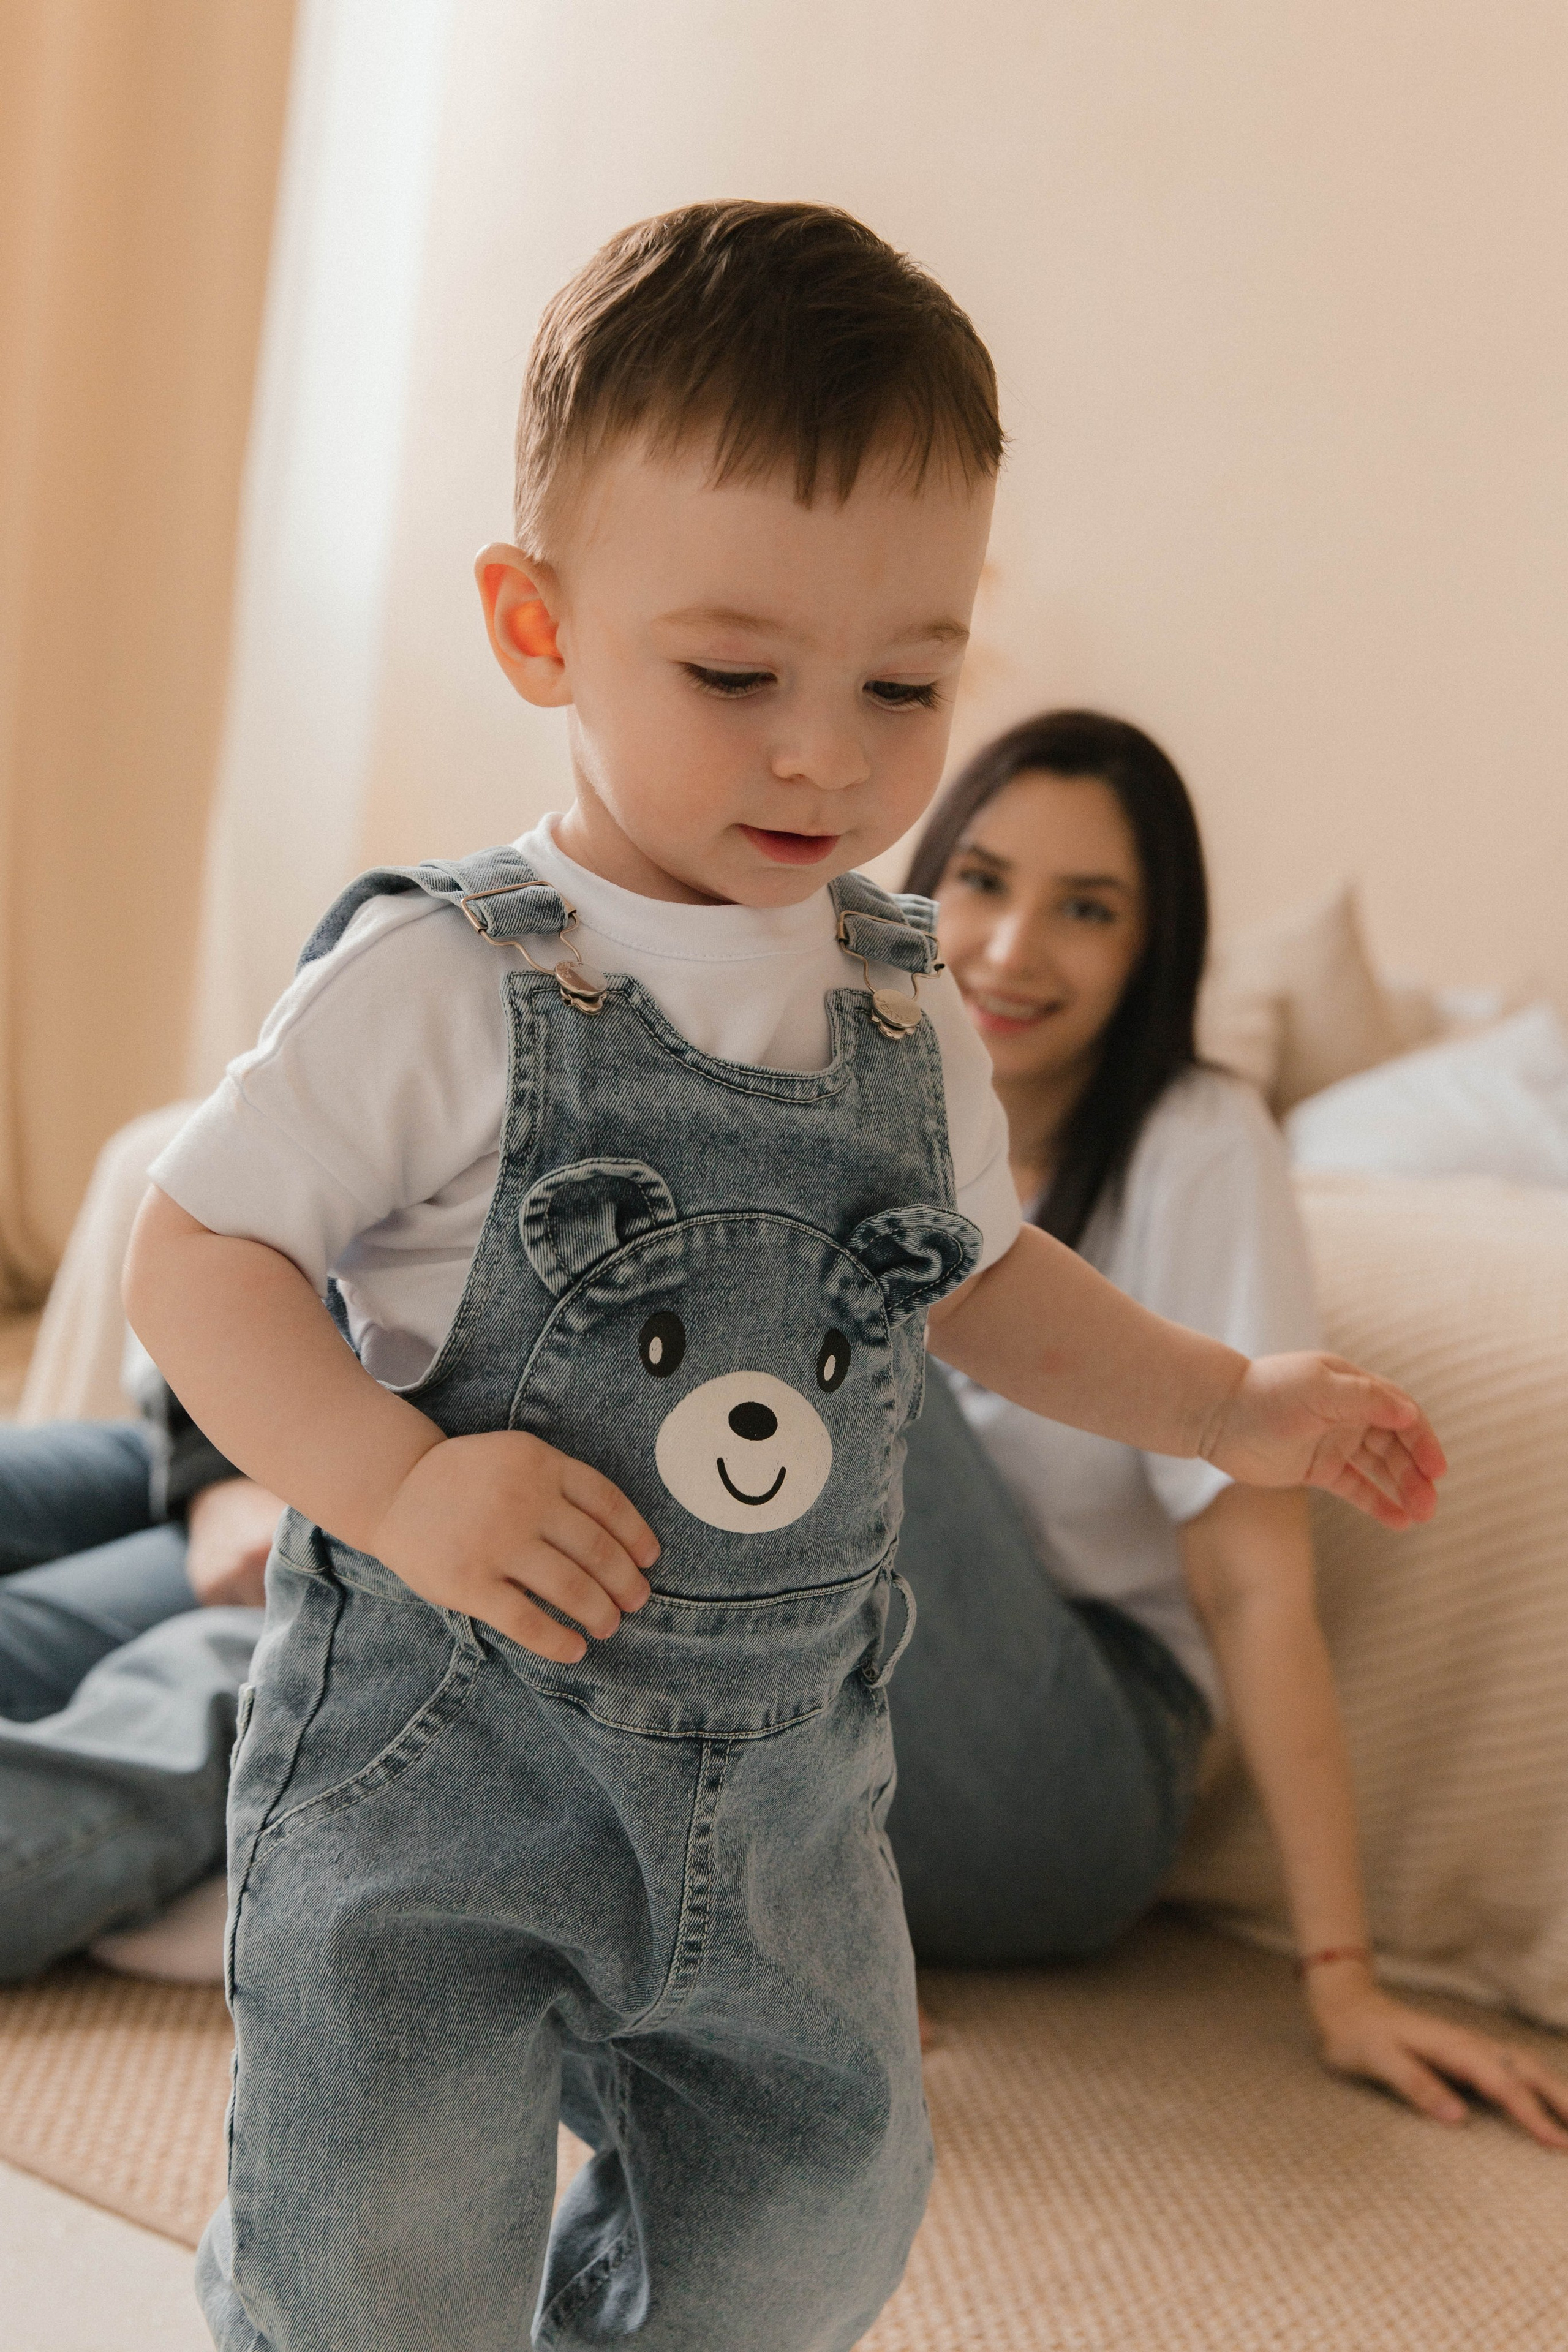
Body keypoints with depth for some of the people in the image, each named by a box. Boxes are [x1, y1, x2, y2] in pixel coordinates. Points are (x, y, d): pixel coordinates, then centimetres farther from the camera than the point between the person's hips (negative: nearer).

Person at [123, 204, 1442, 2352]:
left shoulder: (911, 1009, 2)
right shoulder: (442, 984, -15)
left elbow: (978, 1274, 18)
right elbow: (196, 1249, -13)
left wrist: (1227, 1404, 11)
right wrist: (396, 1482, -26)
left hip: (781, 1789, 5)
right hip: (432, 1766, -5)